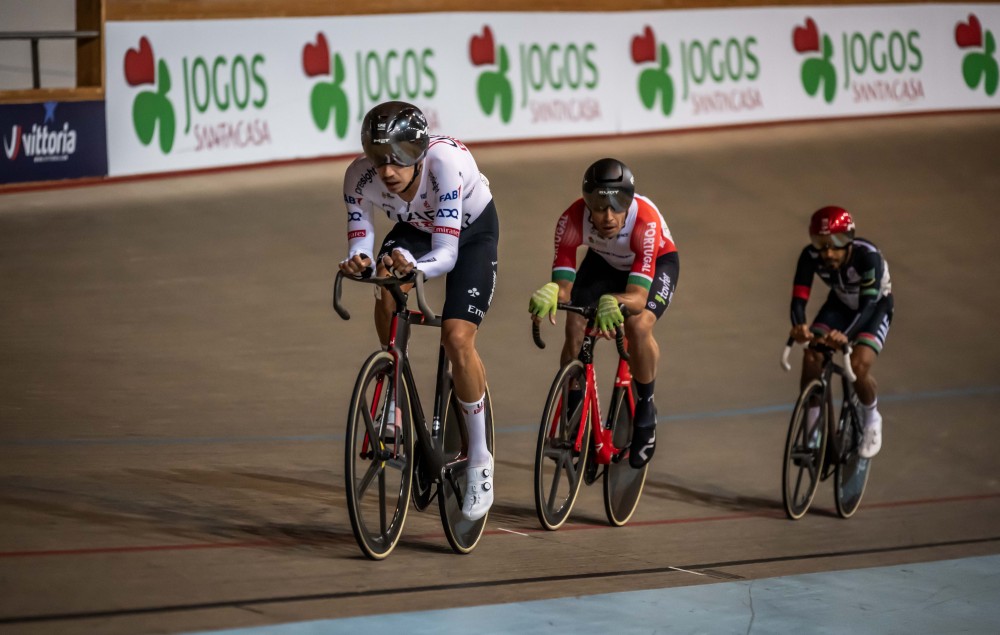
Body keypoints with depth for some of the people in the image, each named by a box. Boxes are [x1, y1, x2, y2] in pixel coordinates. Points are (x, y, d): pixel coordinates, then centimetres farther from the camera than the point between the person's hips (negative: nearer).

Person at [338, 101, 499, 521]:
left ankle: (479, 459, -4)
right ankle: (394, 407, -7)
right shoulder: (360, 177, -30)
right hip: (415, 227, 4)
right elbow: (360, 247, -26)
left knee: (456, 337, -19)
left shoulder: (446, 163, -40)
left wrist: (414, 266, -62)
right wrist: (356, 264, -50)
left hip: (473, 228, -3)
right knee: (386, 298, -28)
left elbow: (446, 255, -42)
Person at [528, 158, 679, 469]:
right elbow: (564, 285, -35)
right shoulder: (573, 219, -34)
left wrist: (613, 303, -69)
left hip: (656, 262, -3)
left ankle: (645, 406, -6)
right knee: (575, 328, -19)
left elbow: (638, 296, -46)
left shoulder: (645, 221, -42)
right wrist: (549, 292, -59)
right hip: (603, 261, 3)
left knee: (638, 325, -30)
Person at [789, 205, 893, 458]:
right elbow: (799, 298, -32)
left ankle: (872, 420, 5)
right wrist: (799, 327, -54)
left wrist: (847, 335, -60)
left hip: (876, 307, -4)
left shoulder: (868, 256, -38)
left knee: (858, 366, -26)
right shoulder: (811, 256, -27)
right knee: (811, 357, -20)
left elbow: (868, 305, -43)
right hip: (839, 305, 4)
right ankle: (811, 430, -3)